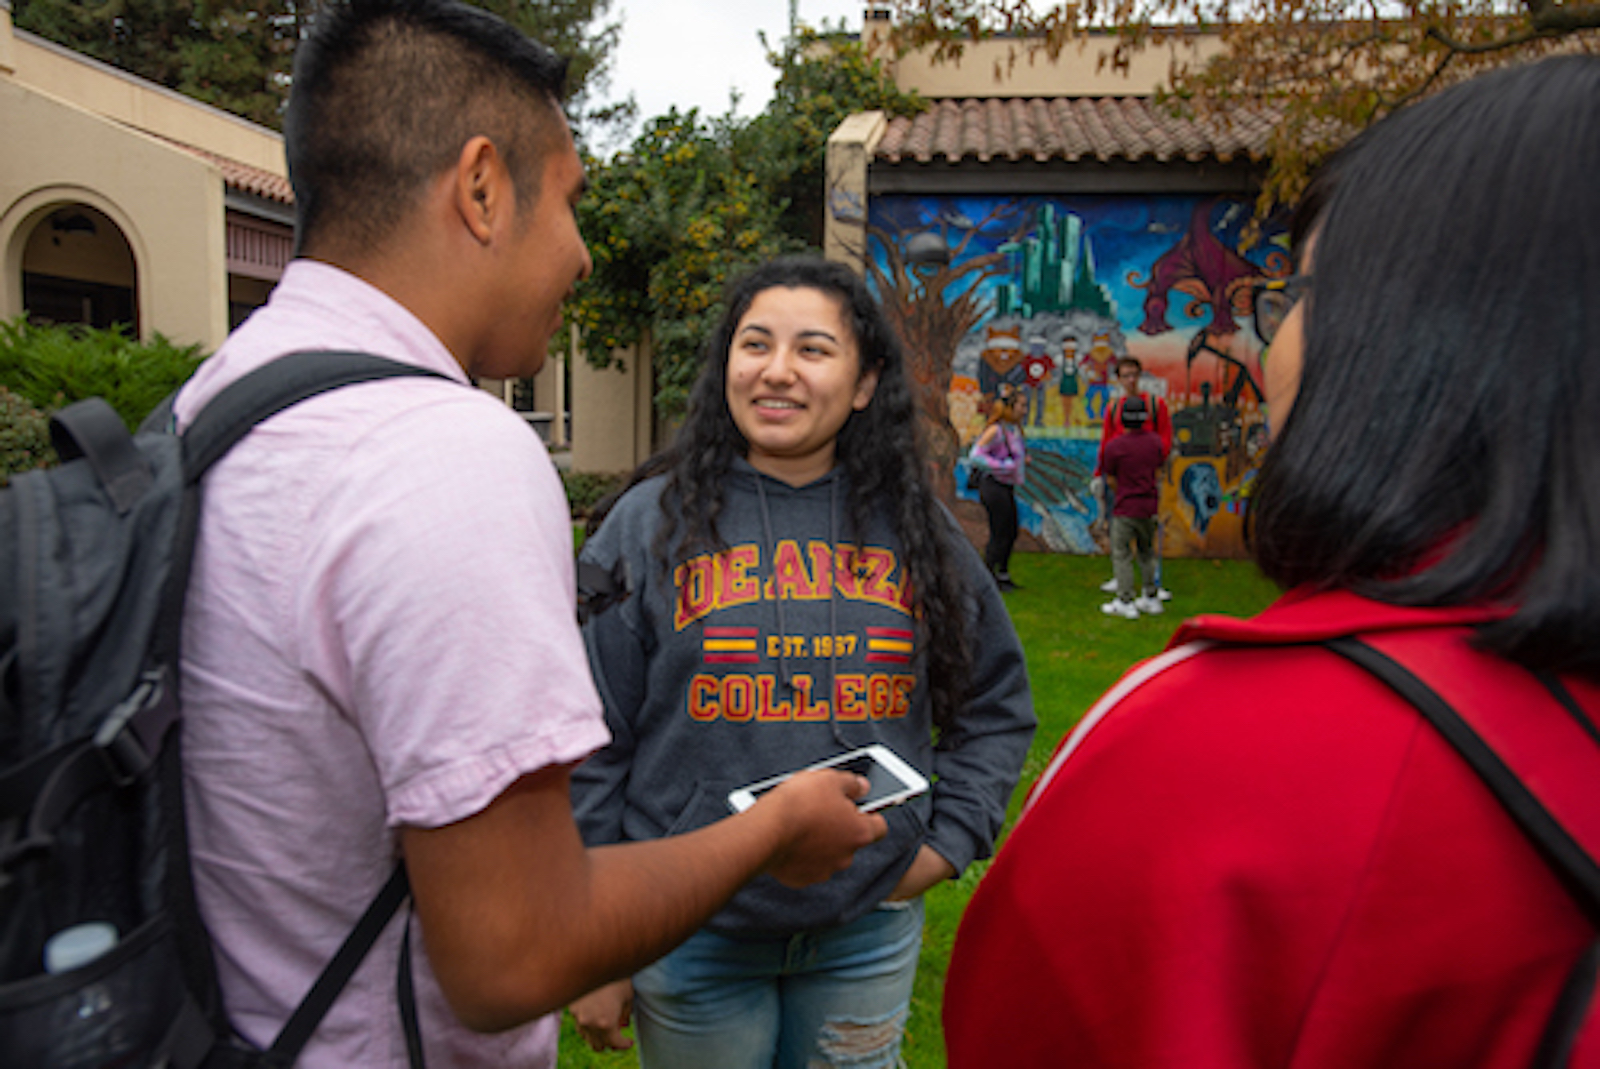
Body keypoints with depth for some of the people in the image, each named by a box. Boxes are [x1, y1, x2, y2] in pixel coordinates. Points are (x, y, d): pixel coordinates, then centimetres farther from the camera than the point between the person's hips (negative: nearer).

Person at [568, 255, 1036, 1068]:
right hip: (692, 937, -2)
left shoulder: (919, 530, 2)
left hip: (871, 931, 3)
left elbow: (995, 707, 13)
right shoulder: (649, 525, -6)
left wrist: (948, 842, 1)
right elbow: (592, 746, -4)